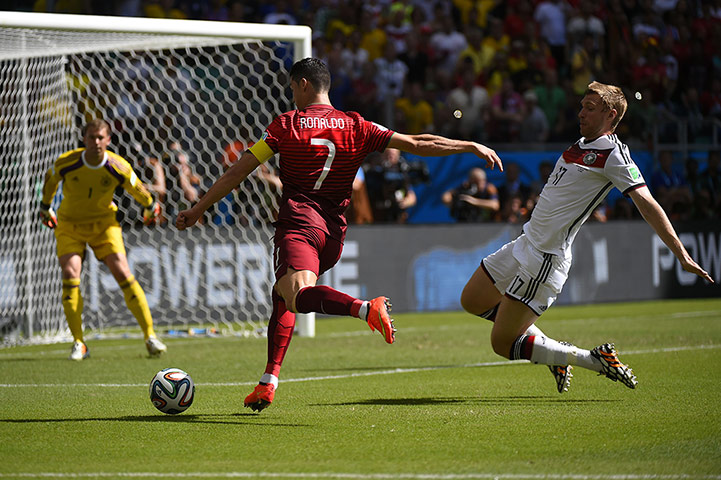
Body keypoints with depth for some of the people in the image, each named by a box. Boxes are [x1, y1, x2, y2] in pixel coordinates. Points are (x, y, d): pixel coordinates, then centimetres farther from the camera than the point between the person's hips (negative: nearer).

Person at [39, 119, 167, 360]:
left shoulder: (119, 167, -20)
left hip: (104, 223, 0)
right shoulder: (66, 163, -20)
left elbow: (138, 189, 2)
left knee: (123, 274, -14)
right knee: (70, 275, -18)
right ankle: (79, 343, -10)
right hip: (70, 225, 0)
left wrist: (151, 207, 17)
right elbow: (50, 180, 3)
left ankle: (150, 336, -9)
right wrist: (45, 207, 17)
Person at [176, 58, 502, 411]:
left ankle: (367, 309, -54)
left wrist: (197, 210, 10)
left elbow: (238, 172, 3)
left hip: (298, 222, -6)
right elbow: (417, 144, 8)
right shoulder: (355, 128, 11)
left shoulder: (286, 125, 4)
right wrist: (473, 147, 14)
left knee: (297, 294, -28)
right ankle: (268, 382, 14)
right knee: (282, 296, 22)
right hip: (334, 233, 6)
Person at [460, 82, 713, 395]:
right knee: (472, 300, 20)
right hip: (526, 243, 9)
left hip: (545, 260, -9)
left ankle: (596, 360, -1)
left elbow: (647, 204, -22)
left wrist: (682, 255, -28)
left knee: (503, 344, -9)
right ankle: (553, 350, 21)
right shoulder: (582, 145, 10)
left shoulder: (612, 154, -15)